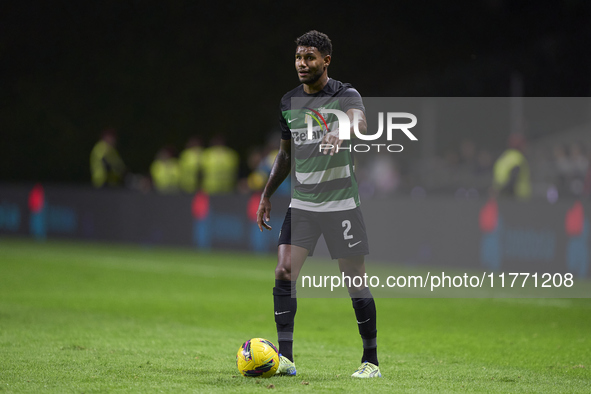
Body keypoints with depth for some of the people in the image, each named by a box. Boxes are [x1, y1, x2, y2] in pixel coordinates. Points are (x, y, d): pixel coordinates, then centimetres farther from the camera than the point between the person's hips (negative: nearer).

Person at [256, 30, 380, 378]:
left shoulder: (345, 95, -8)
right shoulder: (289, 102, 8)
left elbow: (359, 120, -33)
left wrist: (341, 131, -56)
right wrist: (267, 196, 18)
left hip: (342, 203, -4)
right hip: (302, 203, 4)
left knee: (356, 281, -3)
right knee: (284, 274, -10)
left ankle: (371, 361, 10)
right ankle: (286, 359, -6)